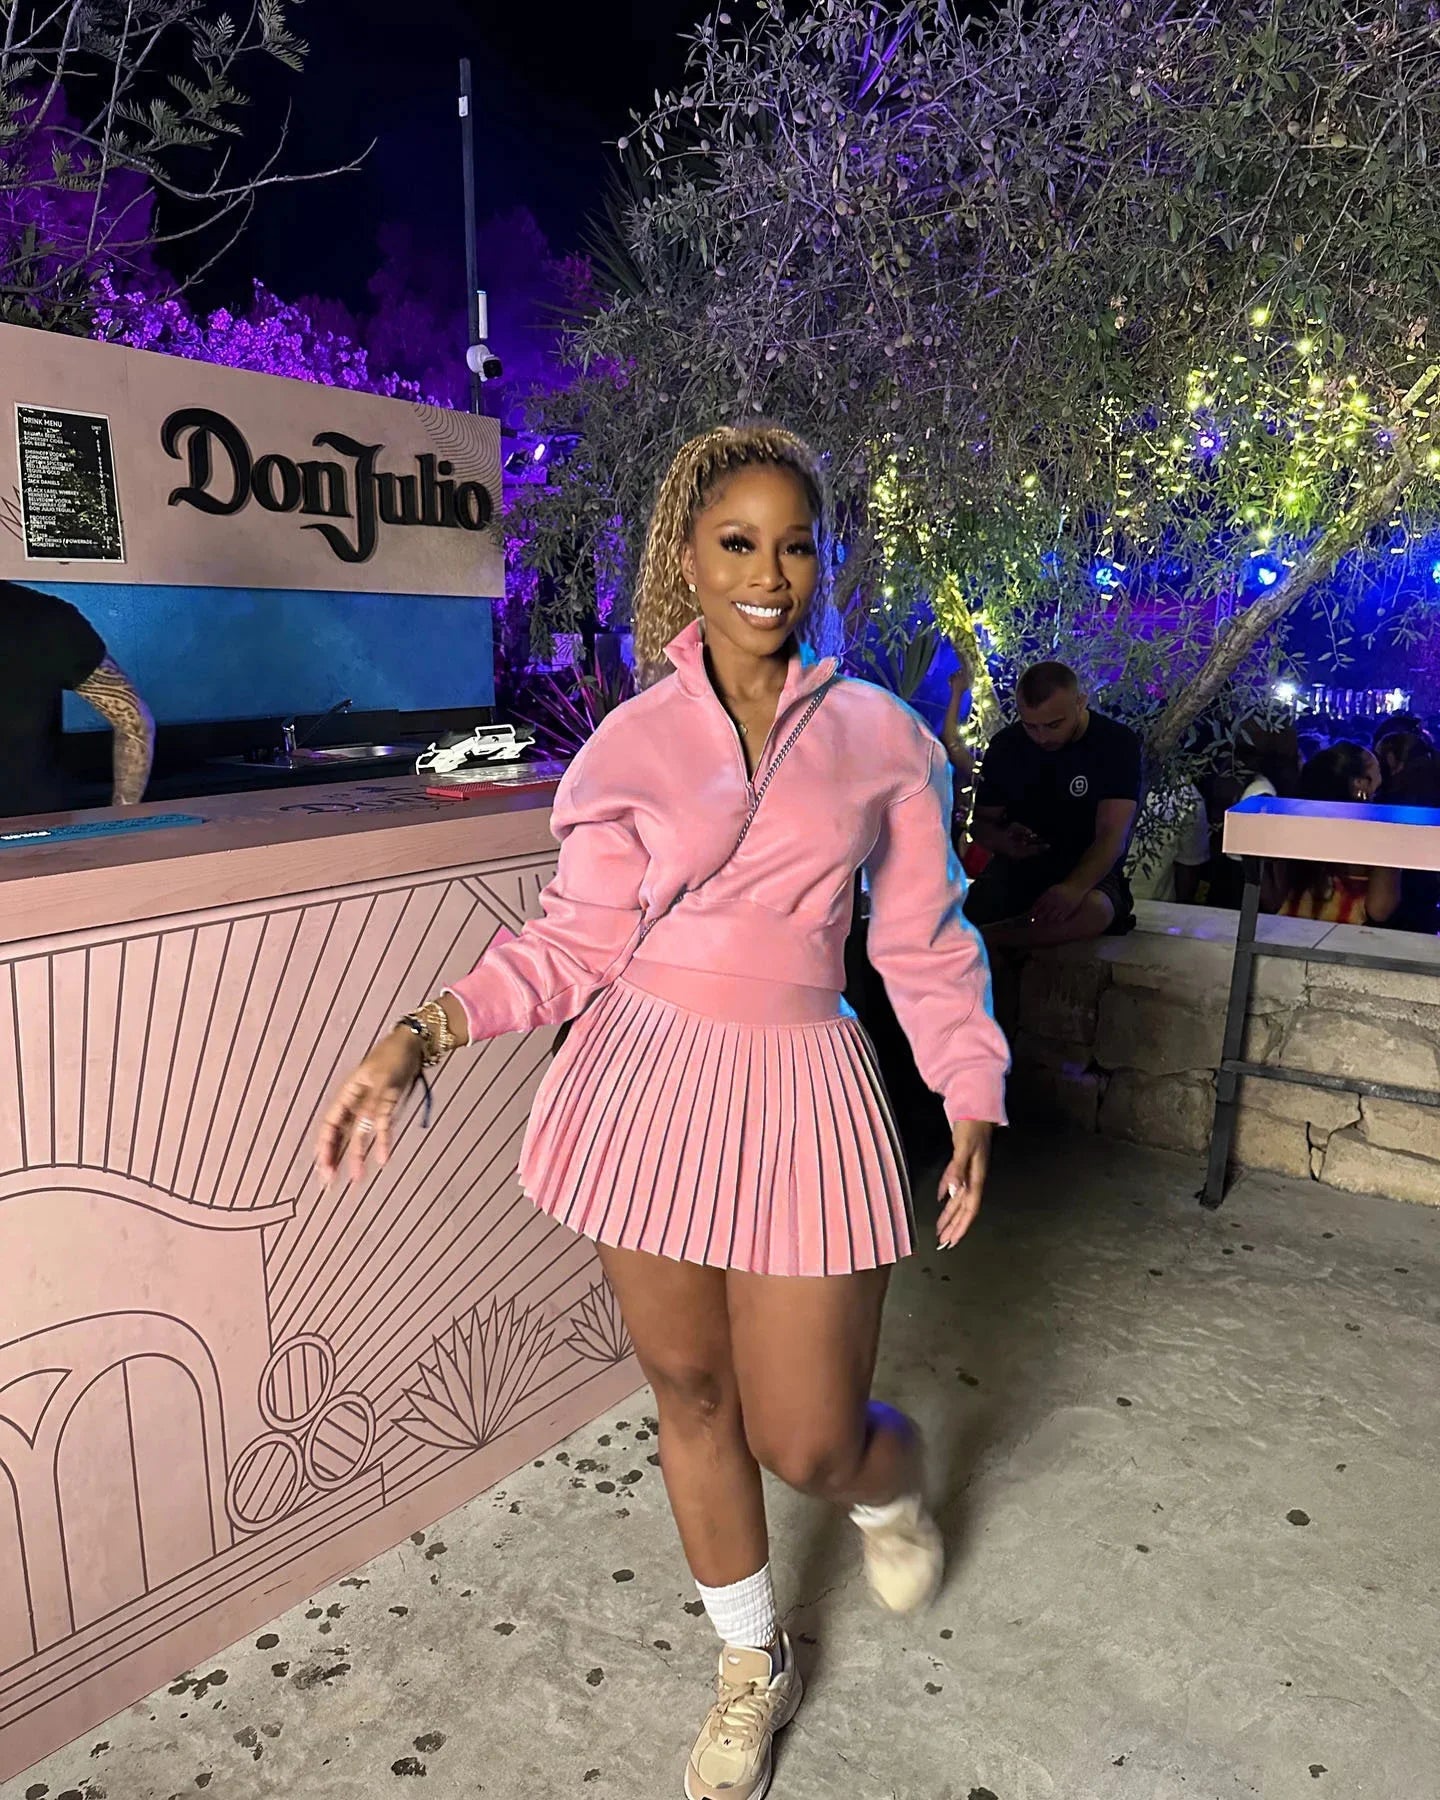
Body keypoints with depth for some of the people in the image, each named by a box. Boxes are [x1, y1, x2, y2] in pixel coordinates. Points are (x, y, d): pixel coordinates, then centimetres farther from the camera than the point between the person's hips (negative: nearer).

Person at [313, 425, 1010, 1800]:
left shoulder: (879, 736, 3)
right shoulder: (633, 742, 3)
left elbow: (924, 943, 7)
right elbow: (580, 941, 1)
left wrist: (972, 1093, -2)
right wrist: (419, 1037, -10)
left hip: (801, 1089, -1)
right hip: (647, 1078, 2)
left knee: (806, 1444, 2)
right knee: (690, 1393, 15)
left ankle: (891, 1480, 43)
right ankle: (752, 1669, 42)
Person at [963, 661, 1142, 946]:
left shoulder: (1117, 743, -10)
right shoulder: (1006, 744, 0)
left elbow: (1113, 835, -18)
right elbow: (981, 822, 7)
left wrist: (1075, 887, -38)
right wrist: (1003, 841, -20)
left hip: (1088, 872, -2)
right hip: (1016, 866, 2)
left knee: (1095, 911, -38)